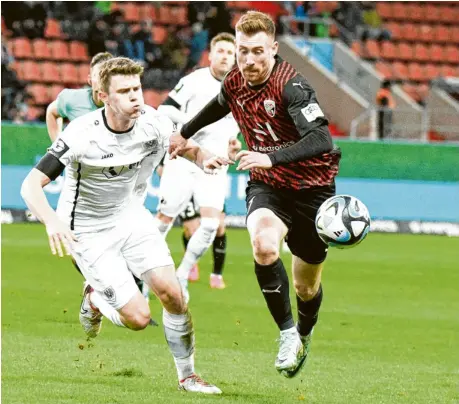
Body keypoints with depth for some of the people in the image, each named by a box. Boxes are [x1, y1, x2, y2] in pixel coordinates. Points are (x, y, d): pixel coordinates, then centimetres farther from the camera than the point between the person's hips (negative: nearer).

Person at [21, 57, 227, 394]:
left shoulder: (154, 124, -14)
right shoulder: (82, 135, -27)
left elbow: (187, 147, 10)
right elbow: (31, 185, -27)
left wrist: (204, 159, -15)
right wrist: (52, 221, -47)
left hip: (134, 218, 4)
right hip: (90, 232, -4)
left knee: (172, 295, -12)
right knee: (138, 318, -10)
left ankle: (188, 376, 9)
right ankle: (95, 299, 25)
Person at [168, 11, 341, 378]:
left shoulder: (291, 85, -24)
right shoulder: (235, 83, -4)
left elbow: (322, 140, -34)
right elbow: (220, 105, 22)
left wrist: (271, 157, -44)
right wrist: (185, 133, 35)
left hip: (311, 187, -3)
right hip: (266, 186, 3)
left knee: (307, 287, 9)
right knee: (264, 244, -31)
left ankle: (304, 335, 44)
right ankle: (287, 332, -14)